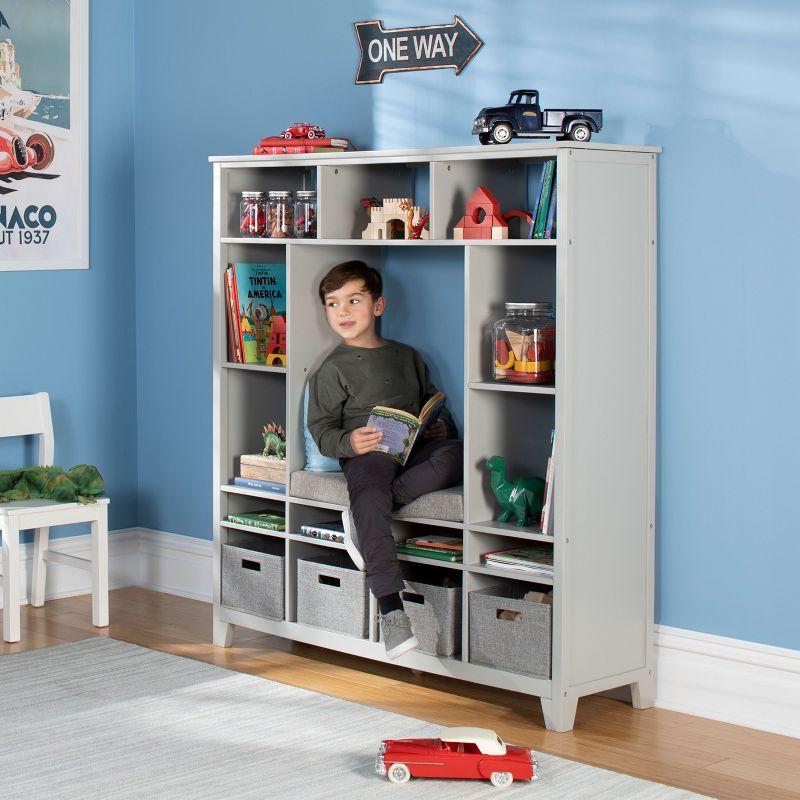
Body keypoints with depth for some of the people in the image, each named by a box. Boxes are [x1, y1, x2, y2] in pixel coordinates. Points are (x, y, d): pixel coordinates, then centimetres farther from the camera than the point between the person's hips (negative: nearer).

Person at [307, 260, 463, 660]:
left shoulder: (406, 356, 24)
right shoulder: (334, 369, 10)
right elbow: (322, 431, 4)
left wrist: (441, 427, 9)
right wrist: (349, 443, -18)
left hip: (415, 448, 4)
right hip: (366, 452, -4)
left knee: (454, 454, -30)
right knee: (369, 492, -38)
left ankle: (365, 518, -30)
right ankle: (391, 605, -44)